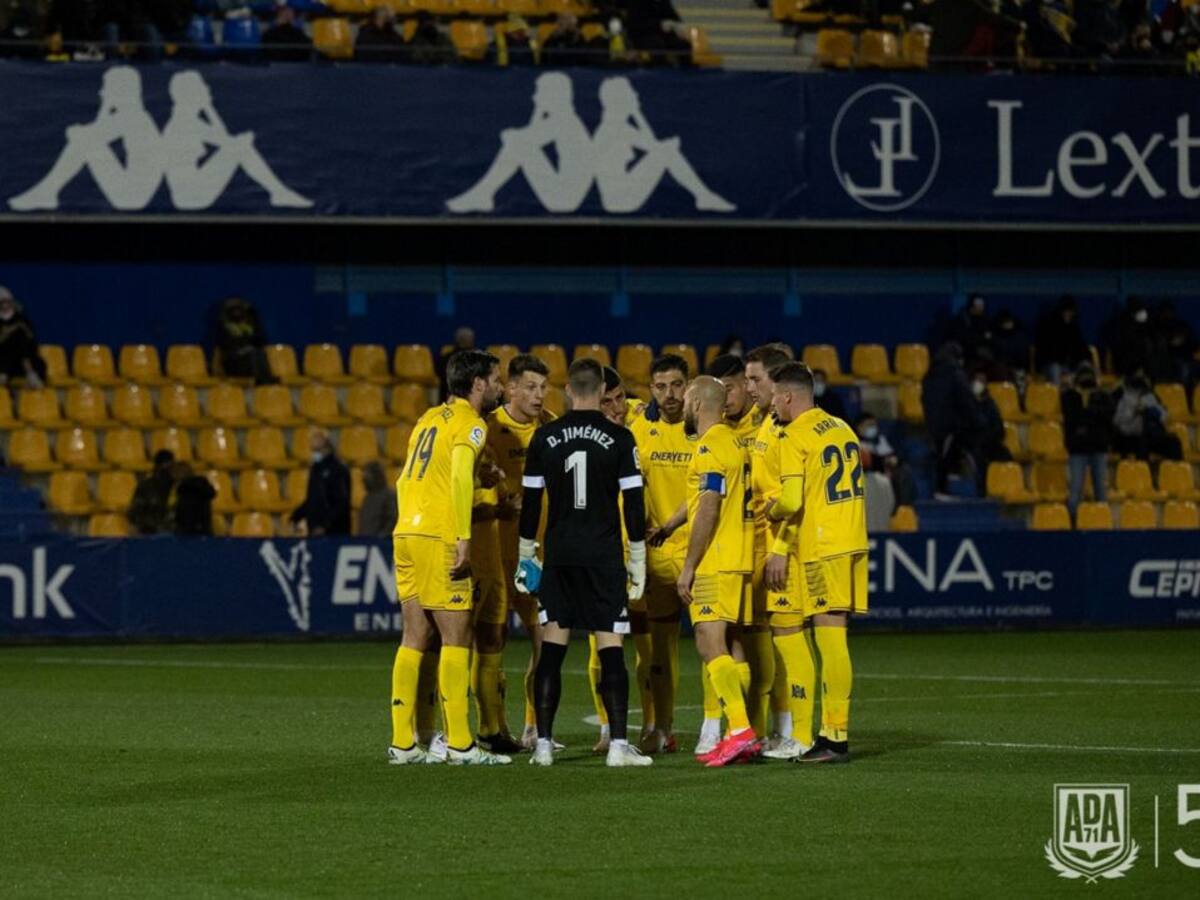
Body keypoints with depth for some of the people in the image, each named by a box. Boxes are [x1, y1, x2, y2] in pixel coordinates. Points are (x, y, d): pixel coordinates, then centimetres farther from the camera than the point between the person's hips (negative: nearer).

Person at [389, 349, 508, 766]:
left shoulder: (430, 418, 20)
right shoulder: (470, 423, -5)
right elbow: (460, 477, -18)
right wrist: (464, 538, -21)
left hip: (406, 533, 8)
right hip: (439, 538, -8)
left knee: (415, 639, 9)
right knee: (456, 639, -5)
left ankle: (402, 743, 8)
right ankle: (459, 744, -7)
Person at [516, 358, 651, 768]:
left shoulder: (545, 438, 2)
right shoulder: (619, 439, -4)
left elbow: (530, 501, 7)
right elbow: (634, 503, -4)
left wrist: (525, 557, 16)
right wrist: (638, 562, 3)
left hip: (558, 556, 2)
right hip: (604, 557, -2)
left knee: (551, 651, 5)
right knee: (610, 650, -2)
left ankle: (543, 744, 4)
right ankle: (618, 744, -7)